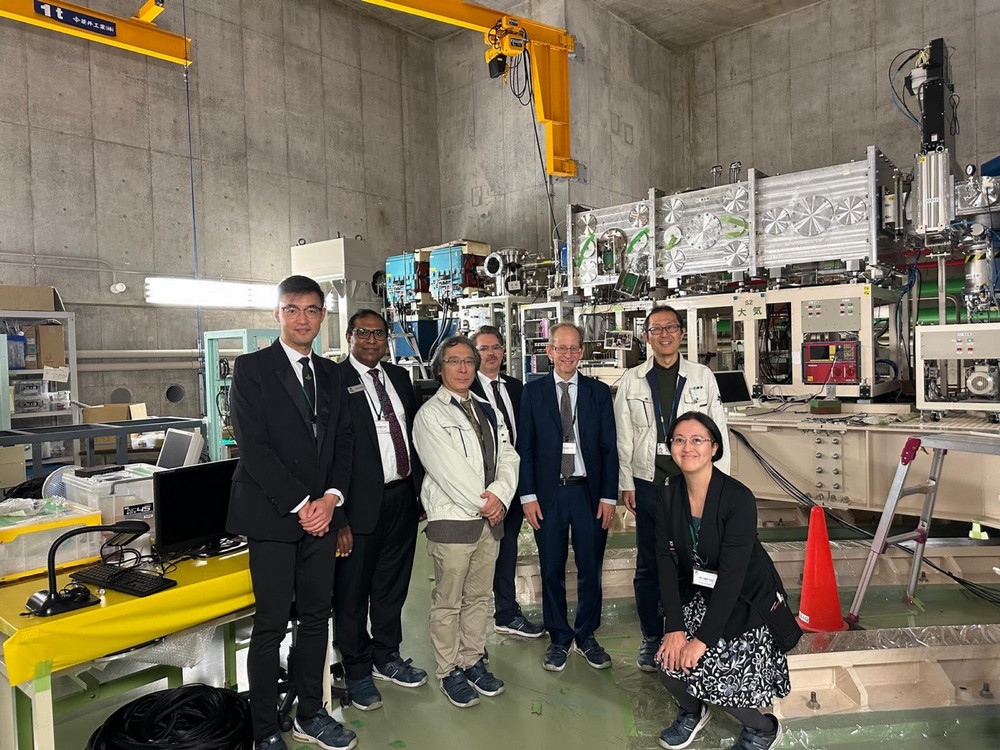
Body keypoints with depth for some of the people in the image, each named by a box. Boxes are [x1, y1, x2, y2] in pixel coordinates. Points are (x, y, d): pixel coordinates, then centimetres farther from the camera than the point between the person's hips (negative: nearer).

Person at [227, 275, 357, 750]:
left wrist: (330, 498, -5)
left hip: (321, 513, 5)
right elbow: (253, 447, -12)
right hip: (272, 515, -5)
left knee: (316, 617, 13)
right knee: (271, 625, 2)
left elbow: (343, 442, 11)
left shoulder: (330, 374, 12)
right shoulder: (251, 369, -5)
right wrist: (299, 505, -13)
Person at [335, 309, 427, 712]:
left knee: (392, 587, 21)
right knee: (352, 592, 10)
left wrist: (420, 490, 9)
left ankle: (386, 656, 40)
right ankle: (358, 671, 30)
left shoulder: (399, 377, 10)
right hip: (361, 504, -6)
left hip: (403, 498, 6)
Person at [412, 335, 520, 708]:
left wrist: (500, 495, -11)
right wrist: (482, 503, -13)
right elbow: (447, 469, -15)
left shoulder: (487, 411, 13)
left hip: (491, 518, 6)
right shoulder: (430, 415, -6)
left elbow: (507, 456, 6)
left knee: (478, 596, 15)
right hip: (452, 519, -6)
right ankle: (450, 672, 20)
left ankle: (473, 662, 30)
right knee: (448, 601, 4)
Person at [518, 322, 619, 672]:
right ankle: (558, 639, 27)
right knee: (552, 571, 10)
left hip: (589, 492, 1)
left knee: (590, 569, 10)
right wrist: (528, 496, -6)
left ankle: (586, 636, 29)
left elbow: (609, 448, 3)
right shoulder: (533, 391, 2)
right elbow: (525, 447, 0)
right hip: (548, 493, -1)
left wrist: (609, 496, -3)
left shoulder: (599, 391, 4)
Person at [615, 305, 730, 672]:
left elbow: (718, 432, 4)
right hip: (648, 484, 1)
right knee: (648, 566, 9)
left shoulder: (703, 377, 4)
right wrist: (626, 483, 1)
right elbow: (623, 437, 5)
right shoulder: (632, 381, 4)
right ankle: (651, 638, 25)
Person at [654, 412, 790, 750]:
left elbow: (732, 574, -24)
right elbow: (667, 562, -7)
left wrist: (703, 639, -23)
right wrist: (675, 628, -15)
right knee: (670, 661, -13)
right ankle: (692, 711, 23)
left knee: (718, 678, -14)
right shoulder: (667, 497, -7)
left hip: (744, 598, -4)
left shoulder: (738, 498, -23)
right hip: (698, 595, 4)